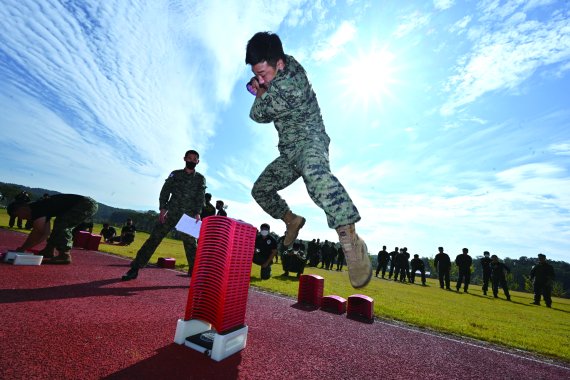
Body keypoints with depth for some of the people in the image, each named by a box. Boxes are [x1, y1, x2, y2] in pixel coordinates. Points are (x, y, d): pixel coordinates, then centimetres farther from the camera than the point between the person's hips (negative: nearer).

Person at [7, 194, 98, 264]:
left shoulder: (37, 208, -8)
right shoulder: (43, 210, 20)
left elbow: (38, 232, -14)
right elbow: (45, 233, 22)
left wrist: (22, 249, -2)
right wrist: (26, 247, 21)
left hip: (87, 204, -11)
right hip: (88, 204, 11)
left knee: (61, 224, -14)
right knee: (60, 225, 20)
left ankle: (65, 256, -12)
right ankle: (49, 251, 21)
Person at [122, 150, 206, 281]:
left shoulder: (200, 179, 7)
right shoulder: (175, 174, 9)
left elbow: (201, 197, -2)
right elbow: (165, 191, 4)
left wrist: (197, 213, -15)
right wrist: (162, 209, -9)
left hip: (189, 216, -1)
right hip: (171, 213, 1)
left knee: (191, 244, 0)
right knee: (154, 238, -2)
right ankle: (135, 269, 7)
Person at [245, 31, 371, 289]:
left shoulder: (288, 88, -24)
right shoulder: (287, 63, 5)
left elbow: (257, 114, -11)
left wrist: (260, 93, 7)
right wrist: (260, 87, 10)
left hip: (309, 141, -9)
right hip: (289, 152, 10)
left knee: (314, 171, -45)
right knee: (260, 189, 11)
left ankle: (350, 240, -51)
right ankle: (292, 221, 27)